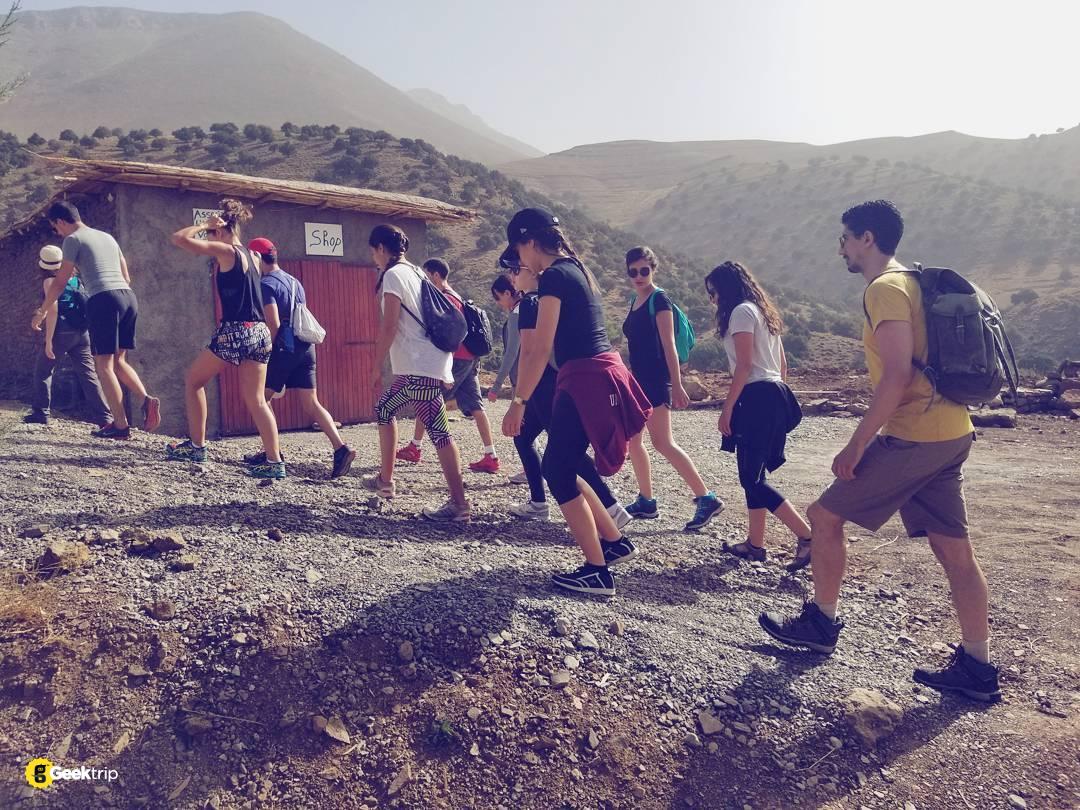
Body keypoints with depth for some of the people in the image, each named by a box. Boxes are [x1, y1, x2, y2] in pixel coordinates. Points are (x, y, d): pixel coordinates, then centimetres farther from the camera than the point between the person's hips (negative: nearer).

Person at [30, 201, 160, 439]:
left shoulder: (73, 239, 3)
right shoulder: (107, 236, 23)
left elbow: (60, 282, 4)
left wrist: (42, 311, 16)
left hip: (103, 300, -7)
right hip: (129, 297, 7)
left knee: (103, 364, -3)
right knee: (118, 360, 14)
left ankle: (121, 425, -7)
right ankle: (147, 399, -7)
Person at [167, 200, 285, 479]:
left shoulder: (225, 251, -5)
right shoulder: (251, 256, 17)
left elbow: (179, 238, -8)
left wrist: (205, 224, 5)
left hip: (235, 332, -7)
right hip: (259, 332, 7)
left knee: (193, 382, 14)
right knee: (257, 400, 6)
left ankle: (196, 446, 17)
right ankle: (274, 461, -2)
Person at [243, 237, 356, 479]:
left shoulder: (266, 284, -7)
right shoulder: (295, 282, 18)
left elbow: (273, 325, -16)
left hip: (283, 350, -7)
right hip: (305, 348, 7)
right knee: (311, 404, 3)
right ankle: (341, 448, -12)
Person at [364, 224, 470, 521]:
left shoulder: (393, 275, -6)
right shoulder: (414, 272, 20)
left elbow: (389, 326, -14)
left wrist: (376, 368, -7)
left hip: (420, 368, -9)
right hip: (423, 364, 9)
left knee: (438, 431, -5)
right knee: (384, 409, 16)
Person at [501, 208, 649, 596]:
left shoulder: (553, 276, -11)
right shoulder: (576, 269, 17)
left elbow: (540, 348, -17)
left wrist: (519, 401, -14)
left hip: (585, 379, -9)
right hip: (602, 374, 9)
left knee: (558, 475, -1)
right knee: (559, 469, 17)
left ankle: (598, 572, 5)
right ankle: (615, 541, 26)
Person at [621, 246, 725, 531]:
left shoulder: (659, 299, -8)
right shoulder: (635, 301, 15)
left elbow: (668, 345, -14)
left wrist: (677, 385, -18)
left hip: (656, 379, -9)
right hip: (638, 379, 9)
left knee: (662, 442, -12)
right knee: (632, 441, 8)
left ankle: (707, 499, -8)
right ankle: (646, 502, 18)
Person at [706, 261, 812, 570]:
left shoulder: (742, 311, -8)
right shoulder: (763, 312, 21)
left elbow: (744, 365, -17)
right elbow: (782, 363, 21)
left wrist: (727, 408, -16)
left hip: (756, 399, -10)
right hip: (775, 397, 10)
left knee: (752, 478, -7)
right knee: (752, 475, 14)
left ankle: (807, 537, -9)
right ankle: (755, 544, 19)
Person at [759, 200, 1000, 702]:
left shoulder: (884, 288, -12)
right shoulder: (913, 283, 18)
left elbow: (896, 374, -22)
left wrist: (855, 445, -18)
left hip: (914, 436, -10)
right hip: (951, 433, 10)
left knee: (825, 515, 4)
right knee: (954, 550, 11)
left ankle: (821, 624, 18)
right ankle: (976, 669, 17)